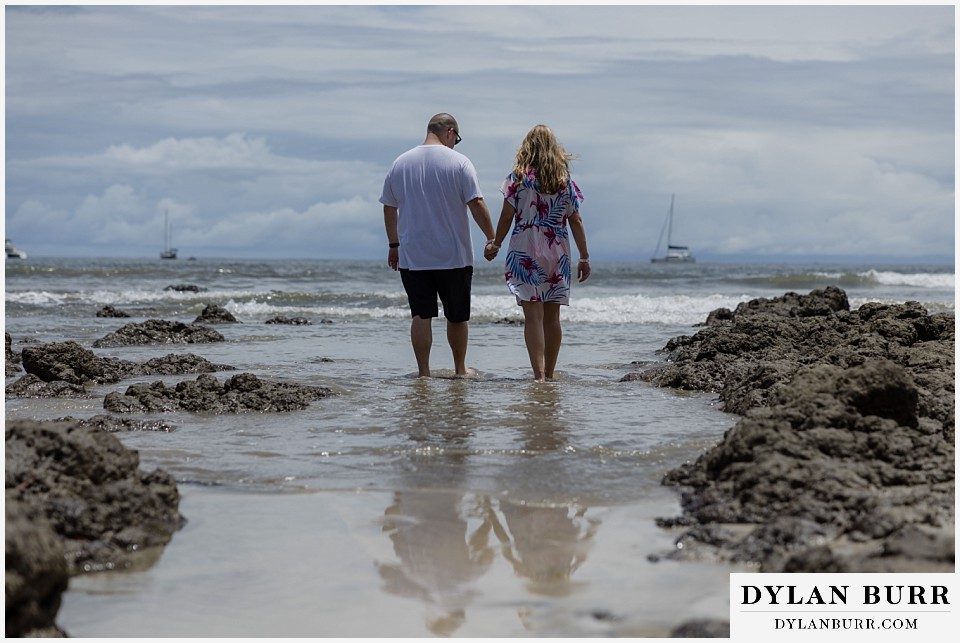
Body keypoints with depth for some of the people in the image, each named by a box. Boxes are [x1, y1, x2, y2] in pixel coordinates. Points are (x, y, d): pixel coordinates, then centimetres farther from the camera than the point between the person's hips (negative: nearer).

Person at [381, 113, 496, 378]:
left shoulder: (400, 163, 7)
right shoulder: (459, 162, -5)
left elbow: (389, 208, 13)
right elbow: (476, 204, -11)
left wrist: (393, 245, 22)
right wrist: (492, 239, -4)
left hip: (412, 256, 2)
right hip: (454, 256, -2)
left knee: (421, 315, 3)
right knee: (457, 315, 11)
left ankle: (423, 371, -2)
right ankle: (460, 369, 22)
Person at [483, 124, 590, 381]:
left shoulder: (519, 177, -2)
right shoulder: (565, 180, 6)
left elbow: (507, 215, -3)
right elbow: (576, 221, 6)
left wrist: (495, 244, 10)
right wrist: (584, 257, 10)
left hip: (525, 252, -3)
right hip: (558, 253, 3)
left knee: (533, 315, -7)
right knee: (552, 316, 11)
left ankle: (539, 374, -18)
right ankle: (549, 374, 18)